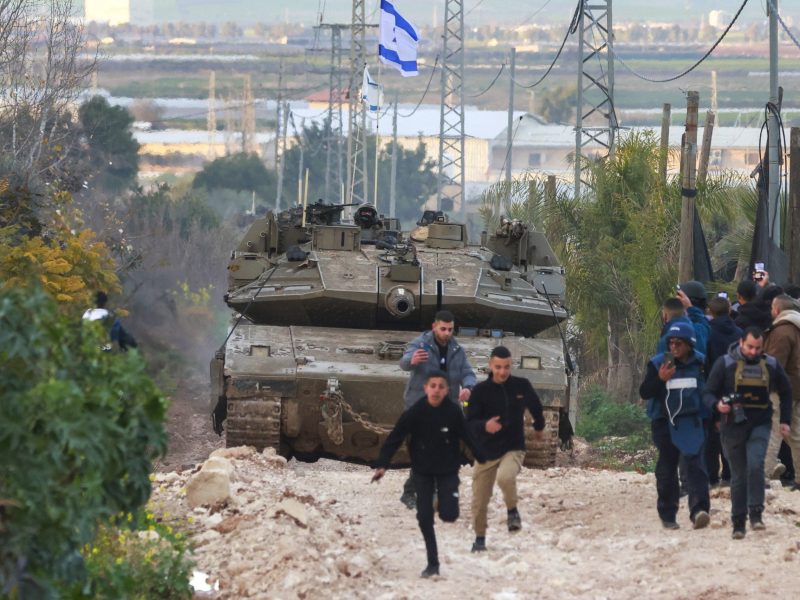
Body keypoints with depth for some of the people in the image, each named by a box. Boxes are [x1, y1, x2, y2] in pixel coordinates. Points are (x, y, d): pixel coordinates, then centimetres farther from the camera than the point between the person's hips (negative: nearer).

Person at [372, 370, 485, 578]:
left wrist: (484, 460, -4)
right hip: (423, 471, 0)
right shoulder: (414, 413, -15)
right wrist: (382, 465, -22)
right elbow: (394, 439, -14)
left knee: (449, 515, -10)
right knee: (425, 517, -2)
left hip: (448, 469, 0)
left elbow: (468, 437, -6)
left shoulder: (453, 412, -14)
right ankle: (433, 563, 10)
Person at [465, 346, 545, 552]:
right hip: (486, 451, 1)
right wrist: (484, 426, -34)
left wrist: (539, 427, 34)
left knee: (505, 477, -33)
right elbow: (470, 423, -12)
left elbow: (535, 407, 18)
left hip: (513, 449, -1)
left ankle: (512, 510, -4)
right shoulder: (481, 391, -8)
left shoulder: (521, 386, -3)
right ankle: (480, 538, 28)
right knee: (479, 501, 5)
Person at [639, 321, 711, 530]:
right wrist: (660, 379, -17)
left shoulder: (700, 363, 3)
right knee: (666, 468, 6)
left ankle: (699, 510, -25)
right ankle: (667, 515, 17)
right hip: (666, 423, 1)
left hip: (693, 421, -1)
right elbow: (644, 392, 0)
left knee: (695, 463, -15)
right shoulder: (658, 363, 1)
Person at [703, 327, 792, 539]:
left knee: (755, 465, -22)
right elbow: (708, 393, -3)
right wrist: (717, 405, -25)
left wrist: (785, 420, 11)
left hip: (760, 425, 0)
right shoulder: (725, 364, -4)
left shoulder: (771, 365, 3)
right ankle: (738, 523, 12)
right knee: (739, 475, 5)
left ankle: (756, 514, -15)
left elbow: (785, 392, 18)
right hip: (733, 425, 0)